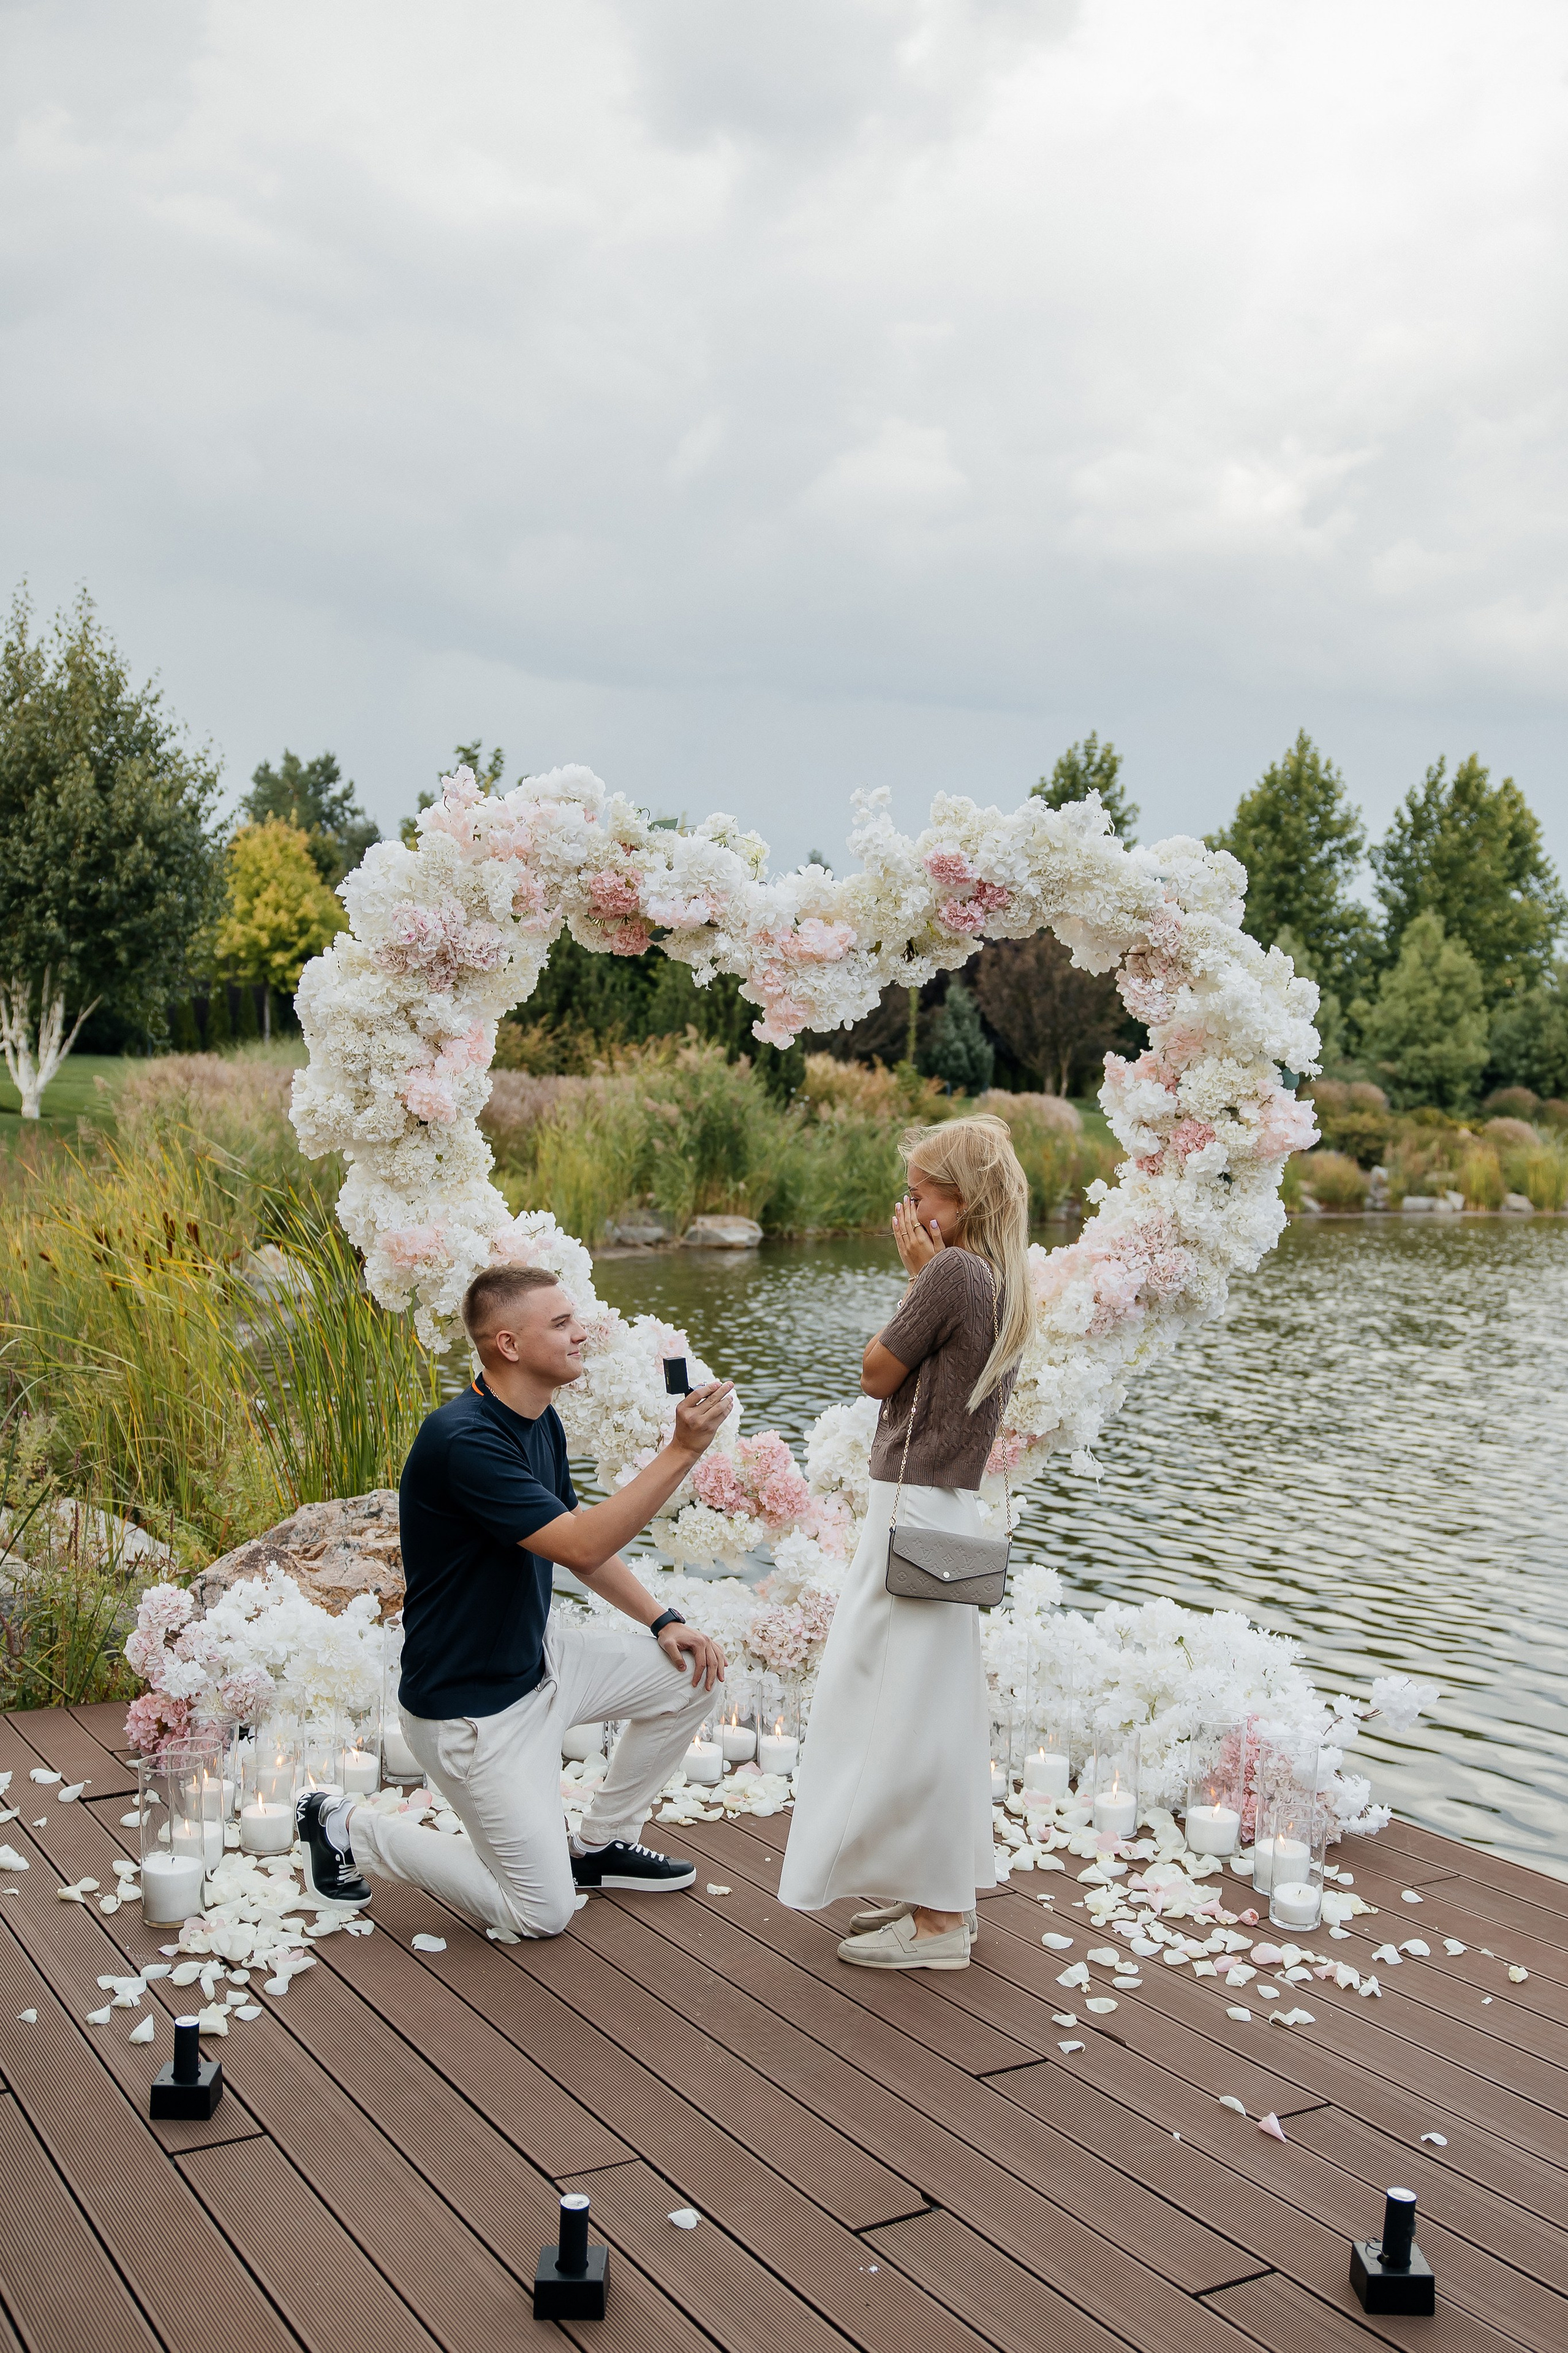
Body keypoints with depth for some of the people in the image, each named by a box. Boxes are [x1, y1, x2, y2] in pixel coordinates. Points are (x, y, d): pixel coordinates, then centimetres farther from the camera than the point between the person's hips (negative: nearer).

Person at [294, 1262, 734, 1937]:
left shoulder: (542, 1423, 2)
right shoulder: (463, 1440, -29)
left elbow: (584, 1539, 14)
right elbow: (580, 1546, -34)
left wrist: (663, 1621, 3)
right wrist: (681, 1451, -34)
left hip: (536, 1657, 9)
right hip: (473, 1705, -9)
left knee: (693, 1671, 3)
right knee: (541, 1913, -1)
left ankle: (601, 1843, 19)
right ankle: (351, 1828, 13)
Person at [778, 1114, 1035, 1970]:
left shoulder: (952, 1272, -19)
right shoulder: (1007, 1284, 9)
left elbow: (877, 1373, -10)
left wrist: (919, 1271, -6)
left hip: (915, 1514, -10)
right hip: (950, 1513, 10)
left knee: (910, 1711, 0)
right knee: (937, 1706, 18)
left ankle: (937, 1921, 10)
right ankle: (942, 1892, 30)